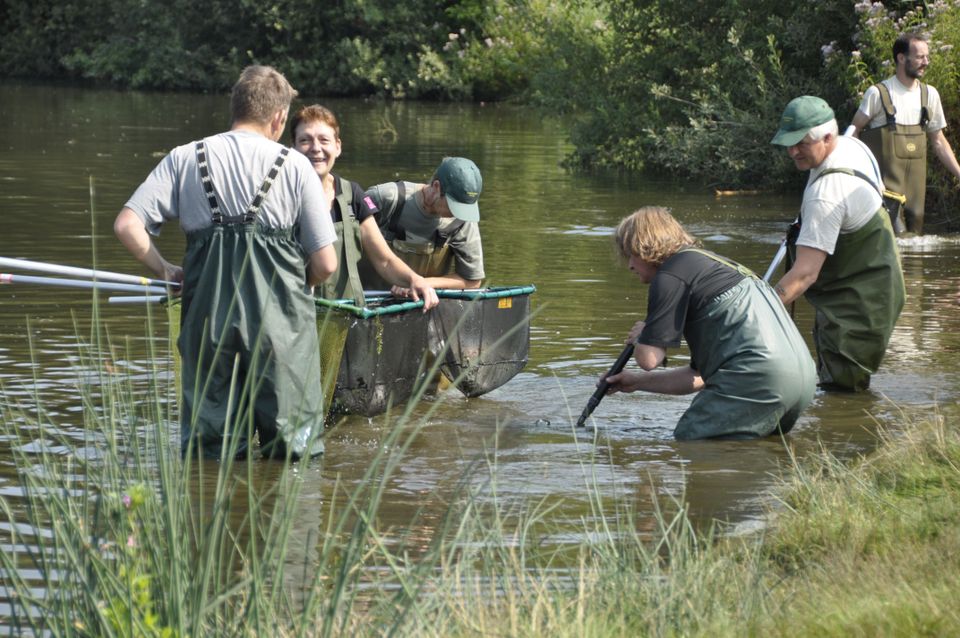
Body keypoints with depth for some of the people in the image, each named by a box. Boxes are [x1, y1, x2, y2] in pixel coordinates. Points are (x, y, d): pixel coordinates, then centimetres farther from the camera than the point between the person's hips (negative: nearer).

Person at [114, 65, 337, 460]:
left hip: (208, 317, 2)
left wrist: (165, 271, 15)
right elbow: (325, 265, 2)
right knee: (295, 453, 4)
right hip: (280, 321, -2)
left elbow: (127, 226, -1)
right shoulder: (294, 165, 3)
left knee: (206, 449, 9)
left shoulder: (184, 158, 8)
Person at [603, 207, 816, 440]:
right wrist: (637, 382, 41)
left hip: (758, 374, -10)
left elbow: (648, 358, -5)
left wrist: (641, 337, 20)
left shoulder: (671, 274, 1)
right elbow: (701, 375, 34)